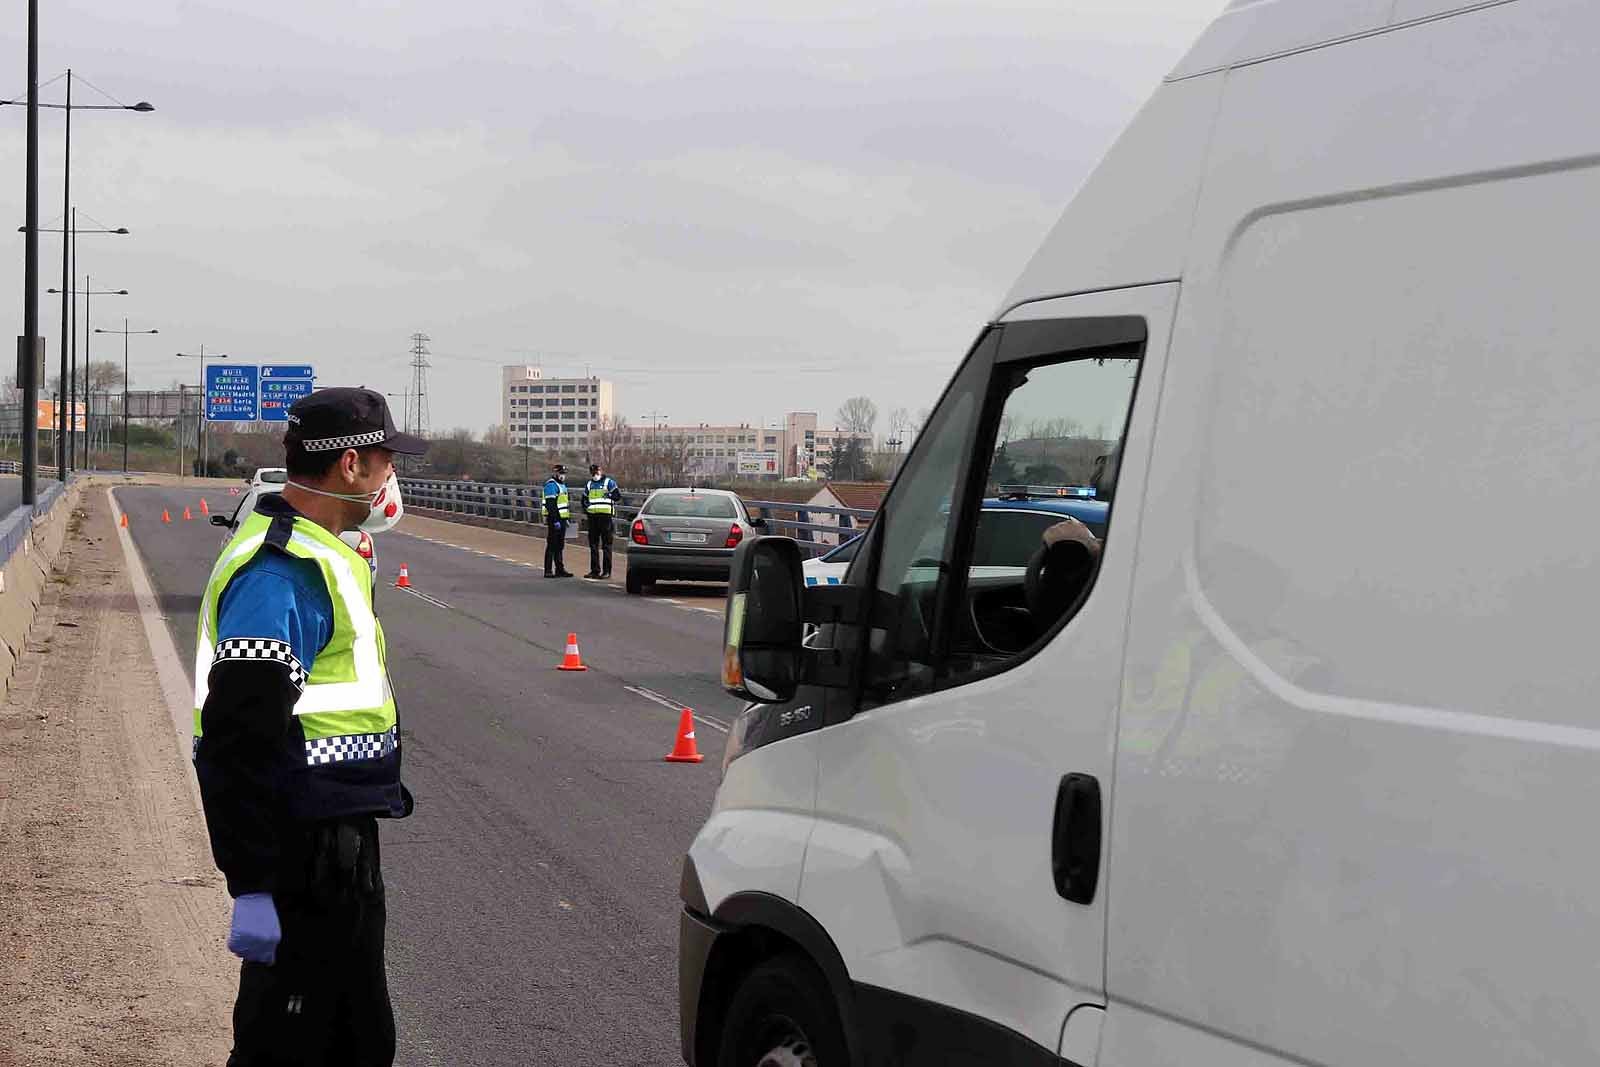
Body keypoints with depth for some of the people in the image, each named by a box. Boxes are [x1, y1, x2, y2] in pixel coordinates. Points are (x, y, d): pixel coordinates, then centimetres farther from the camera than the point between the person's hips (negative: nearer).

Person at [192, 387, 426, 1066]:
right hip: (305, 850, -11)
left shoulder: (318, 553, 14)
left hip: (338, 837, 11)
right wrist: (252, 888, -27)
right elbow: (241, 741, -26)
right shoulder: (277, 571, -20)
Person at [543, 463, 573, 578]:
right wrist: (555, 520, -25)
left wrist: (568, 517, 24)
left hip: (561, 519, 10)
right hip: (554, 519, -10)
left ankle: (560, 569, 21)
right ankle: (548, 571, -5)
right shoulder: (551, 485, -13)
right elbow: (550, 505, -21)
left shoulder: (562, 485, 19)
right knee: (551, 546, -7)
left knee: (560, 546, 14)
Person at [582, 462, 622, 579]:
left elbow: (618, 495, -6)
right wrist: (586, 508, 10)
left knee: (606, 544, -4)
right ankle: (595, 570, 14)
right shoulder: (589, 484, 19)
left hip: (605, 515, -6)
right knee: (593, 544, 8)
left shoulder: (609, 482, 1)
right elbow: (584, 498, 29)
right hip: (592, 516, 6)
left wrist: (609, 495, -21)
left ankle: (607, 571, -3)